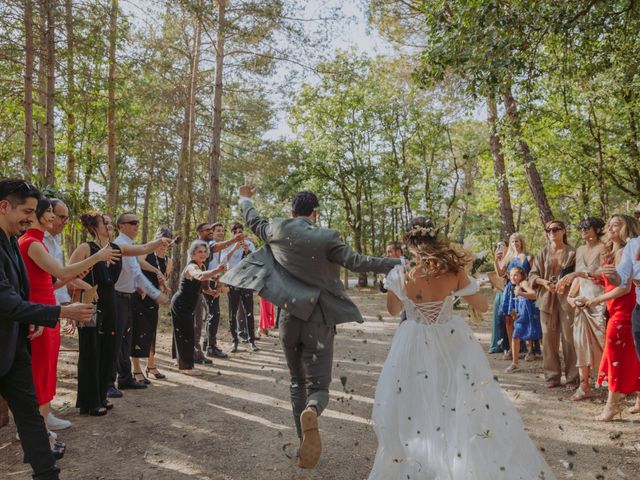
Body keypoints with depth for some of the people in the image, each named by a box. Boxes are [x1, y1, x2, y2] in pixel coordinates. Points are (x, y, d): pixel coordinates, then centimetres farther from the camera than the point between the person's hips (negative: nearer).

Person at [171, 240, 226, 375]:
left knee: (183, 333, 20)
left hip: (188, 305, 10)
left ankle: (183, 362, 34)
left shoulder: (201, 266, 5)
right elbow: (199, 276, -48)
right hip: (181, 305, -10)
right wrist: (216, 271, -63)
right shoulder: (192, 267, -23)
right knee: (187, 334, -6)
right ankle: (186, 366, 3)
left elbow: (202, 285, 18)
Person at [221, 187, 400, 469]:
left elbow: (254, 222, 19)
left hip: (289, 318, 3)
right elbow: (356, 262, -15)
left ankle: (304, 439, 16)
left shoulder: (278, 230, 0)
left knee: (297, 381, 20)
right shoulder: (326, 238, -10)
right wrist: (399, 264, -9)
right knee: (318, 385, 2)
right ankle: (311, 412, -33)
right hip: (319, 322, -3)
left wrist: (245, 200, 39)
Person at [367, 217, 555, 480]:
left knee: (413, 413, 14)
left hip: (415, 347, -1)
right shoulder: (453, 271, -12)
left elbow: (393, 310, 5)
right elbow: (482, 306, 1)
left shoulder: (400, 275, -14)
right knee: (468, 407, 16)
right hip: (453, 342, 1)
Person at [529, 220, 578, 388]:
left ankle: (572, 377, 6)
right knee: (549, 338, 3)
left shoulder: (572, 252, 1)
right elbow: (532, 275, 10)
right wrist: (543, 281, -8)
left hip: (567, 298, -3)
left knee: (569, 338, -3)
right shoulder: (543, 254, 11)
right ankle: (551, 376, 13)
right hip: (547, 298, 3)